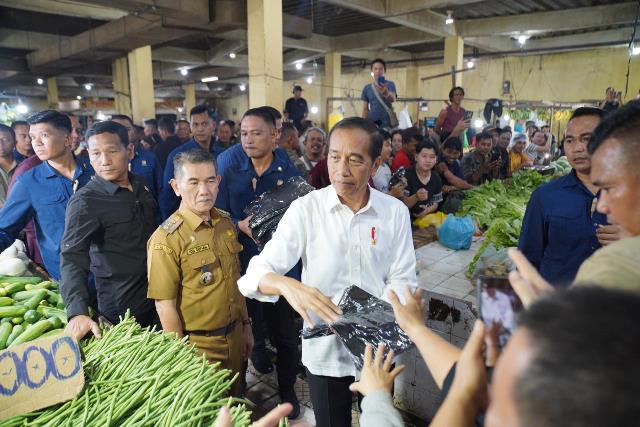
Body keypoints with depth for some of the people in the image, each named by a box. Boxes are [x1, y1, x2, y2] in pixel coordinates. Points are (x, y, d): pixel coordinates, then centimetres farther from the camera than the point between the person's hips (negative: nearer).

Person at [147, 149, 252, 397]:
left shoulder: (226, 223, 1)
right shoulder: (166, 239, -19)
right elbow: (165, 306, -16)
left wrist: (246, 325, 14)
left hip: (235, 337, 6)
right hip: (198, 345, -5)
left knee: (234, 399, 23)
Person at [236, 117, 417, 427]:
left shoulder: (396, 211, -7)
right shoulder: (305, 209, -13)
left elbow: (401, 279, -4)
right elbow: (255, 274, -18)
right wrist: (287, 285, -40)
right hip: (325, 351, -2)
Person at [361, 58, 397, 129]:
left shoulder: (390, 84, -1)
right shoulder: (367, 88, 10)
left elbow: (393, 99, -20)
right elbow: (365, 108, 14)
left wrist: (386, 93, -42)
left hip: (386, 123, -3)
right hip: (371, 123, 3)